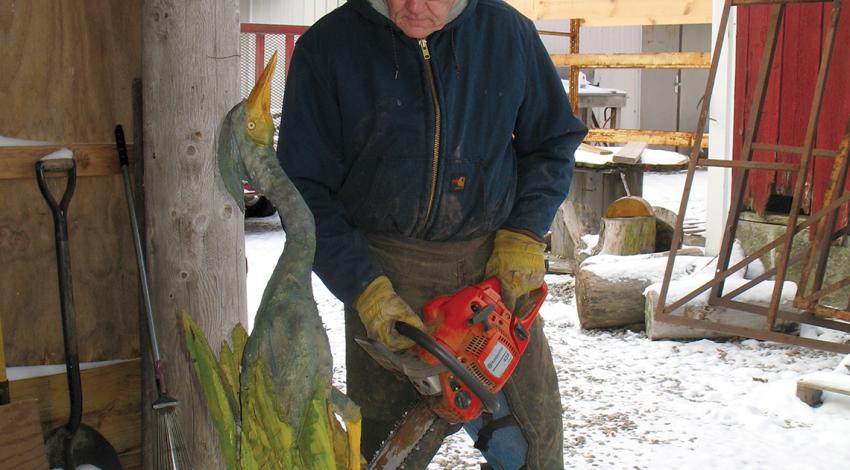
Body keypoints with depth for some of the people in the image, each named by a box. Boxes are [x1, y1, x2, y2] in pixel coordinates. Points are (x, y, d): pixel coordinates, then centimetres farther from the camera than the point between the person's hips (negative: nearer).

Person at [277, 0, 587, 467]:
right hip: (384, 272, -2)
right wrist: (364, 288, -15)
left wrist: (524, 235, -3)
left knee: (534, 426, 9)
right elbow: (305, 195, -6)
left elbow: (553, 143, 10)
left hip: (495, 263, 2)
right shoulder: (326, 47, -7)